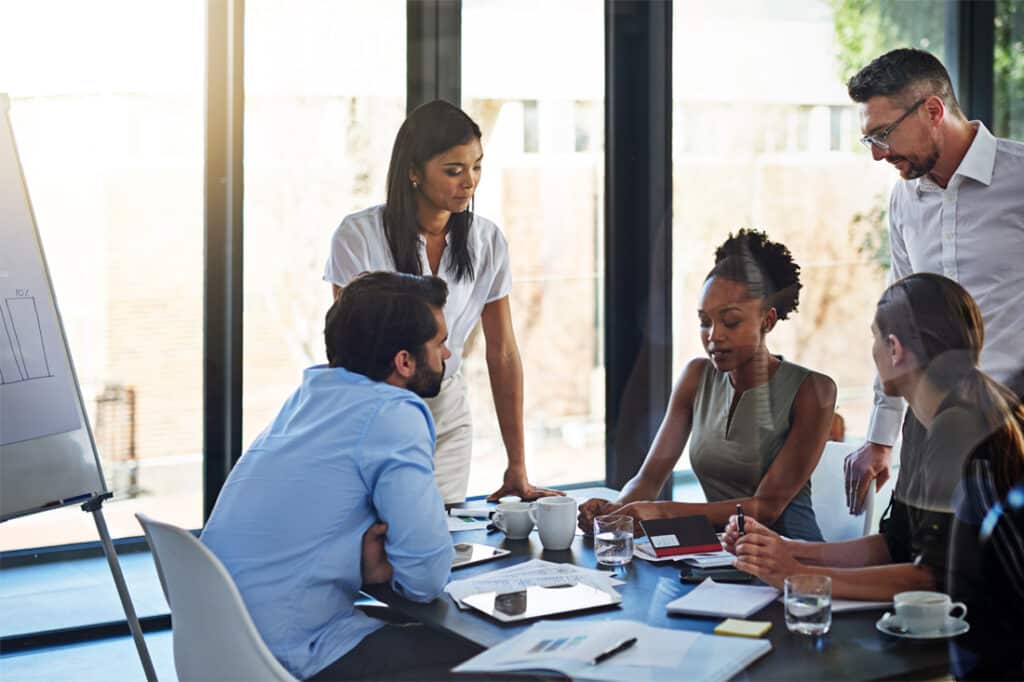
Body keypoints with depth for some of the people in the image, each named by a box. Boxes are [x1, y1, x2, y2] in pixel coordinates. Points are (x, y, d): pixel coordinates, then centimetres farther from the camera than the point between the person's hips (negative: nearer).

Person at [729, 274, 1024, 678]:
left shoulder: (966, 433, -19)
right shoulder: (947, 425, 13)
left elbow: (935, 577, -23)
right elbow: (894, 545, 14)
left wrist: (801, 576, -20)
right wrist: (788, 551, 5)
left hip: (985, 657, -8)